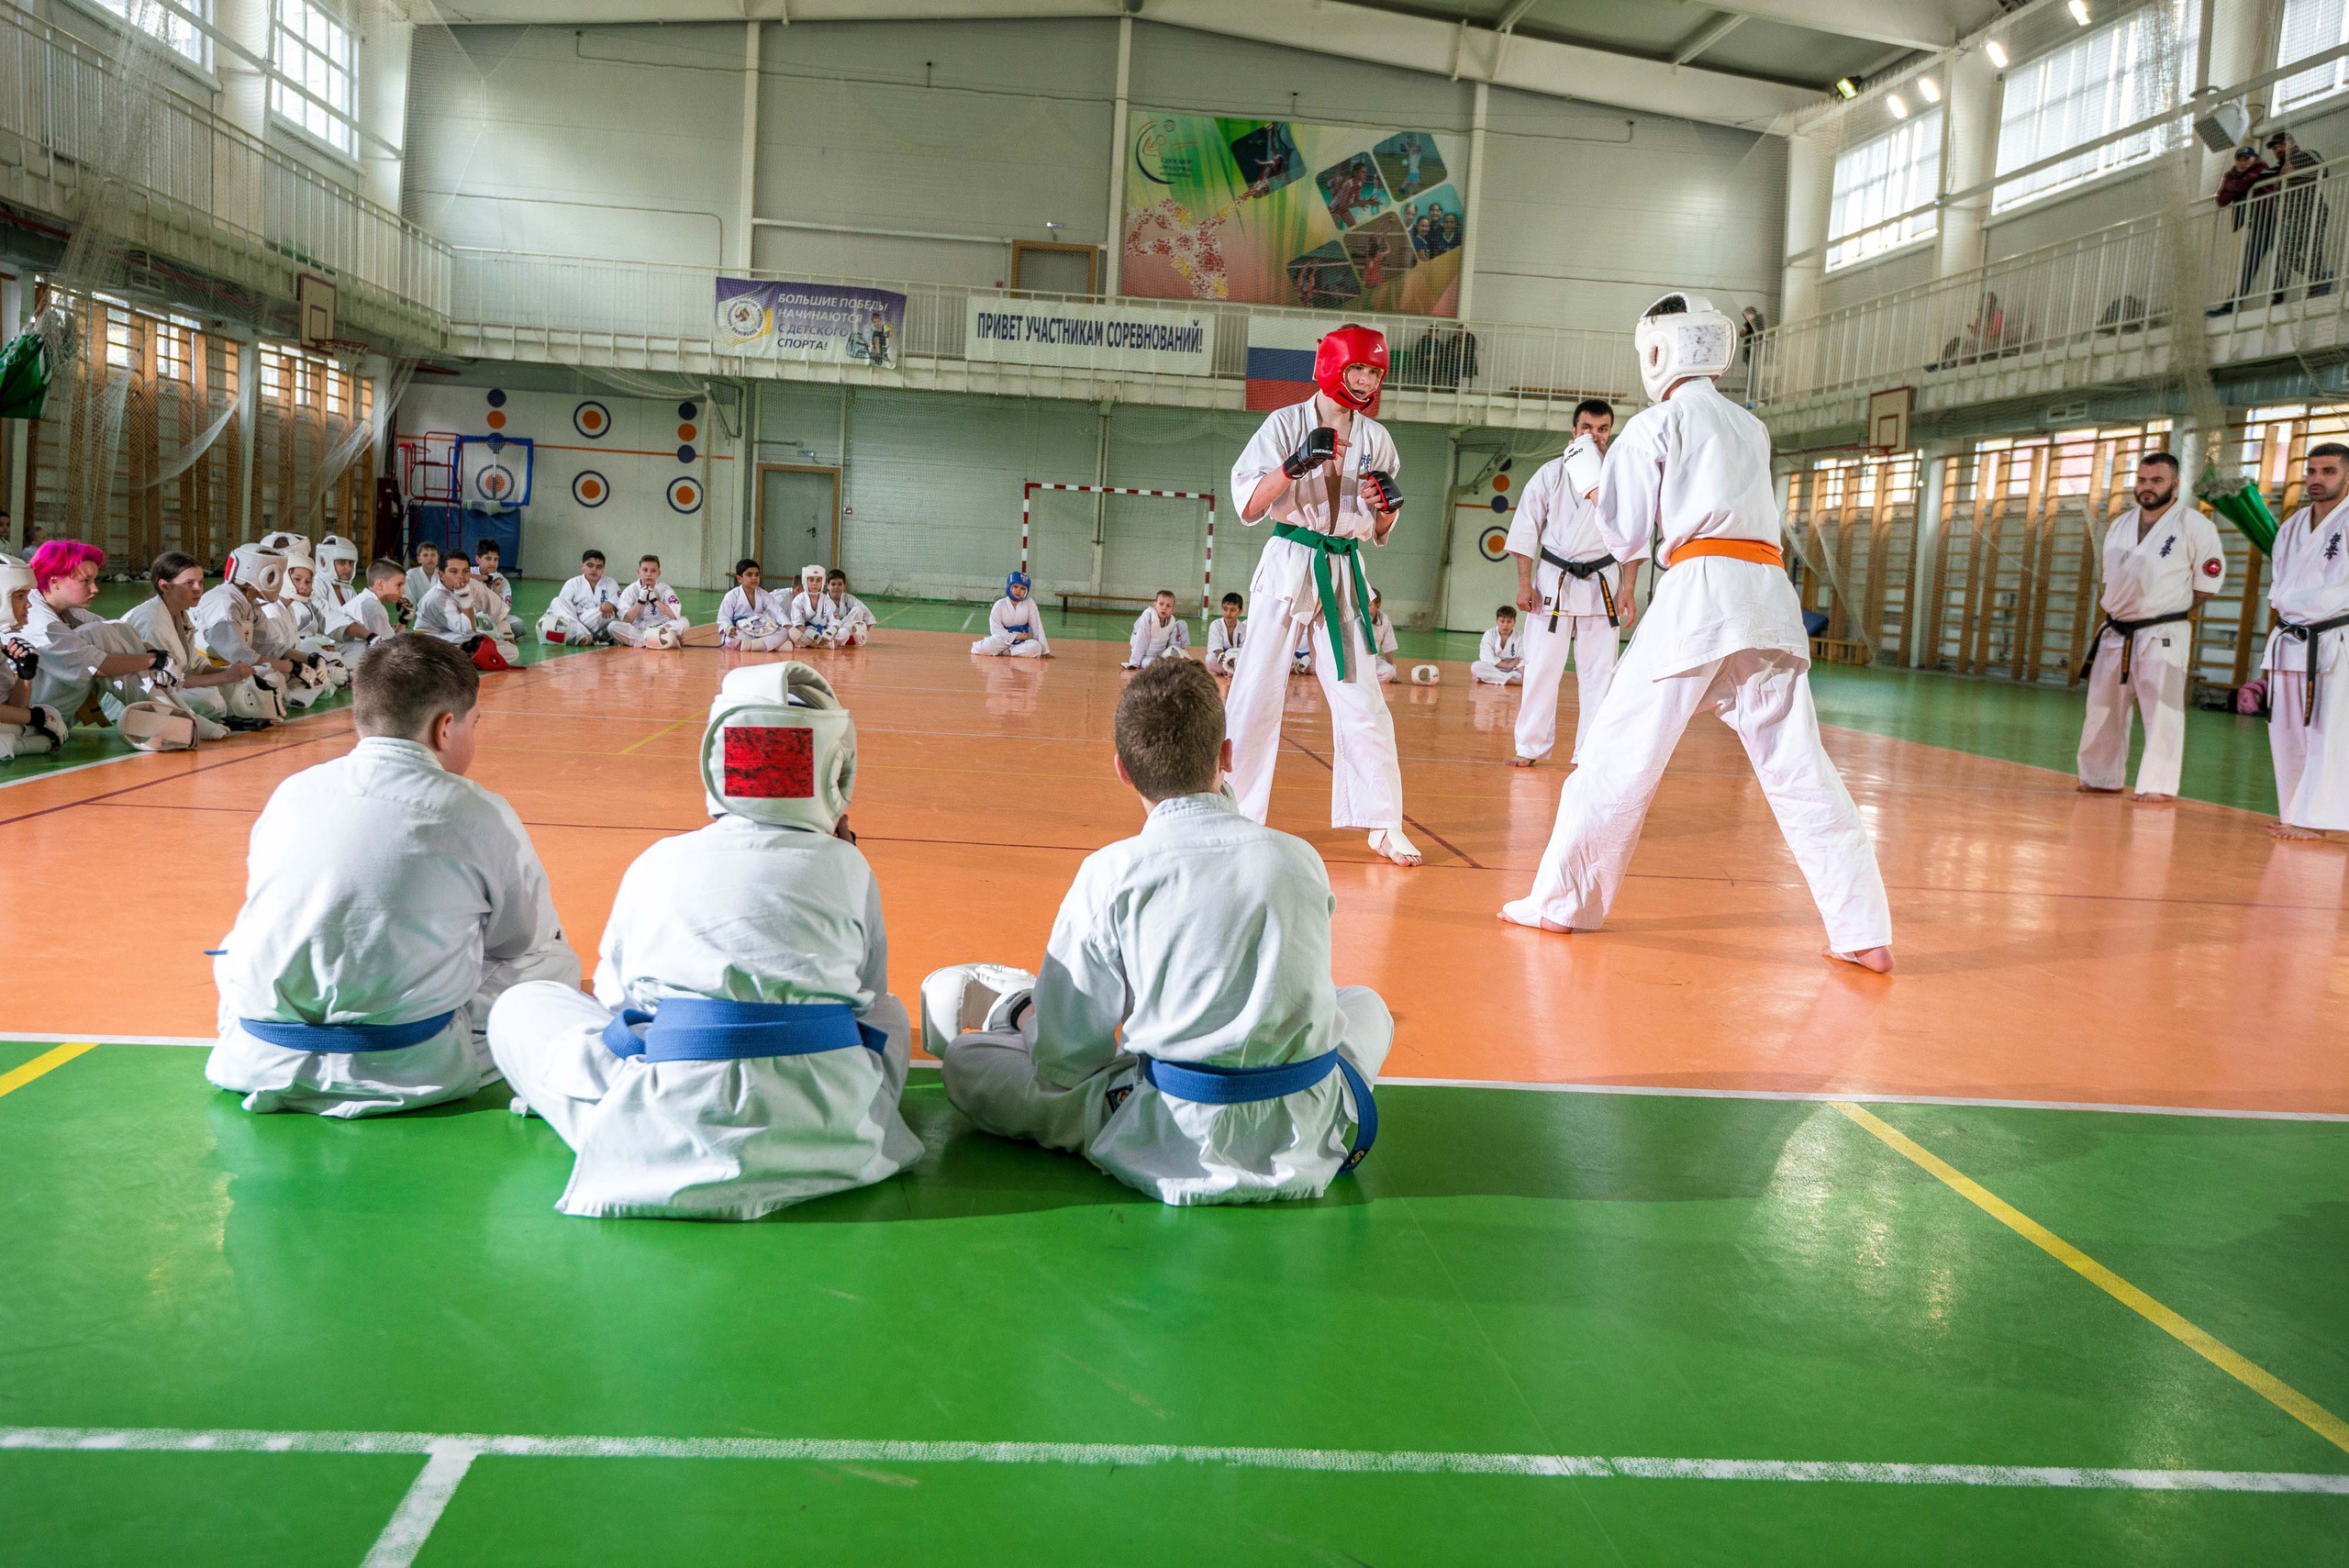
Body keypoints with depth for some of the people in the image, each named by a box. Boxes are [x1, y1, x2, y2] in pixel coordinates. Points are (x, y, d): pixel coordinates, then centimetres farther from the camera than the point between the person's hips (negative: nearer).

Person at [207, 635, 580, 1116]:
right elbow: (527, 936, 9)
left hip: (259, 1061, 4)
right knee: (555, 961, 18)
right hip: (408, 1073, -3)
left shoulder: (289, 794, 5)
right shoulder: (480, 814, -7)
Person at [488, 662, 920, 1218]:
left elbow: (612, 996, 19)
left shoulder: (658, 862, 9)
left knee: (518, 1006, 19)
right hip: (826, 1131, 1)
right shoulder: (847, 866, 8)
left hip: (672, 1128, -1)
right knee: (889, 1014, 33)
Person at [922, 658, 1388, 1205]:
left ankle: (1020, 1015, 43)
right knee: (1364, 1002, 34)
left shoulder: (1111, 875, -12)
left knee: (966, 1058, 12)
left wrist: (1032, 1023, 18)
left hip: (1179, 1153, -3)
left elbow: (1065, 1060, -6)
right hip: (1311, 1143, 3)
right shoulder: (1302, 859, -2)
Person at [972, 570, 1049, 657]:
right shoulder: (1000, 604, -6)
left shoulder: (1029, 603, -3)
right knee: (985, 648, -34)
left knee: (1035, 648, -33)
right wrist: (1016, 636, -19)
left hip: (1023, 641, 2)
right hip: (1003, 638, -2)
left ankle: (1002, 652, -18)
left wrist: (1044, 650, -7)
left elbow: (1037, 626, -2)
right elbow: (995, 629, -9)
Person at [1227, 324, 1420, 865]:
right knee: (1257, 693, -1)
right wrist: (1294, 466, -22)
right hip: (1288, 566, -3)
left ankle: (1383, 825, 10)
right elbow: (1248, 505, -8)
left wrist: (1387, 505, -8)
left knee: (1362, 702, 3)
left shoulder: (1376, 438, 8)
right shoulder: (1286, 423, -2)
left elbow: (1380, 531, 14)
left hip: (1345, 574, 3)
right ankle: (1231, 814, 12)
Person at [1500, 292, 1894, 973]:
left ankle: (1561, 900, 8)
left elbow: (1625, 535, 7)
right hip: (1770, 595, 5)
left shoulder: (1653, 425, 6)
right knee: (1800, 770, 5)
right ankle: (1865, 934, 3)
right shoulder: (1752, 428, 23)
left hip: (1696, 591, -5)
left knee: (1620, 753, 3)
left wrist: (1602, 493, 25)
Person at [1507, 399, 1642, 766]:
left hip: (1602, 584, 0)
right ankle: (1531, 746, 12)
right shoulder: (1551, 473, 2)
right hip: (1553, 581, 0)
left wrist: (1628, 590, -2)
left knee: (1599, 673, 3)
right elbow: (1526, 530, 2)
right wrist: (1524, 583, -4)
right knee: (1541, 667, 1)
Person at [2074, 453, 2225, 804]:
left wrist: (2176, 612, -1)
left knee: (2162, 710, -11)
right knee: (2103, 708, 12)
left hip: (2162, 637, -6)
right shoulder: (2121, 525, 11)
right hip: (2115, 635, 6)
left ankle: (2160, 785, -5)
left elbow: (2211, 578, -3)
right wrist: (2111, 608, 9)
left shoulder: (2194, 525, -7)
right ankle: (2102, 778, 25)